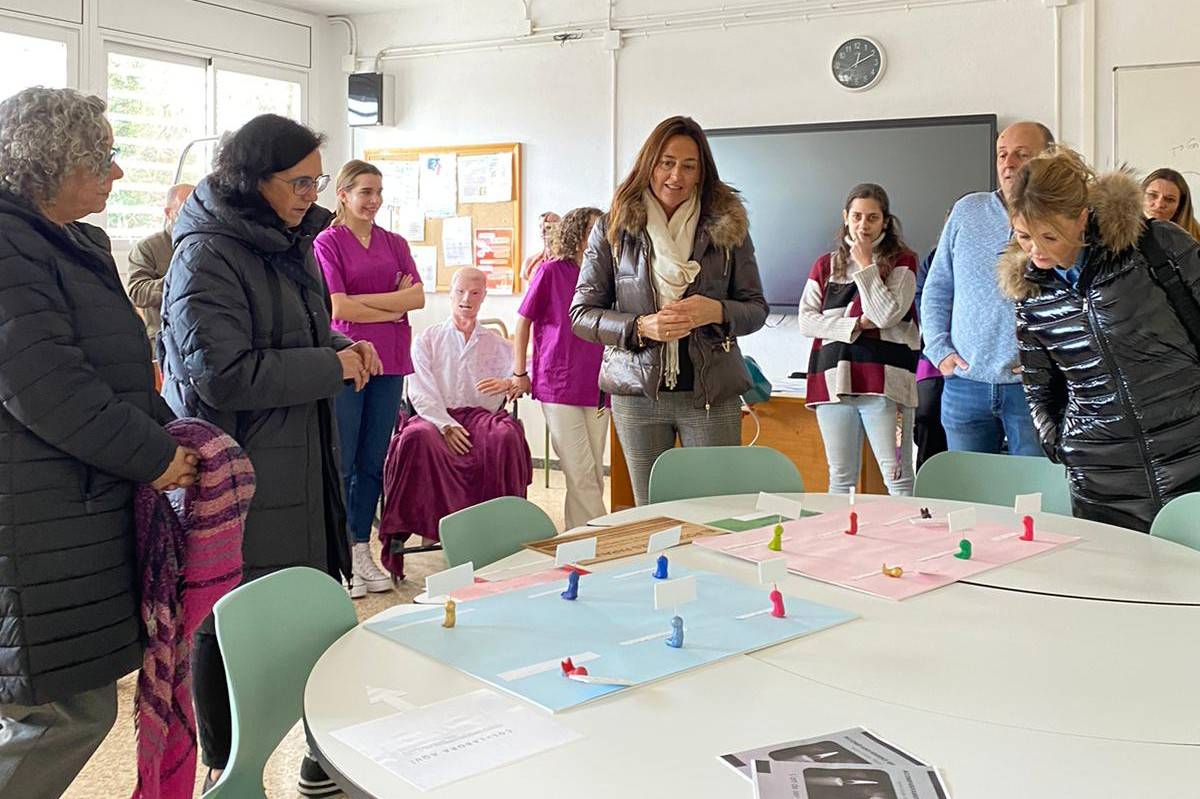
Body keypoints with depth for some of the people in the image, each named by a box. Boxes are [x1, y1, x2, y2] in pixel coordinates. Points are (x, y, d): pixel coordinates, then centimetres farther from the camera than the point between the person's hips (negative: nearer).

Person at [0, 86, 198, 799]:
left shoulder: (80, 245, 17)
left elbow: (121, 367, 24)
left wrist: (173, 434, 11)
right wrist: (153, 456, -13)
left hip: (84, 505, 10)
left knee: (78, 704, 15)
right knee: (69, 712, -5)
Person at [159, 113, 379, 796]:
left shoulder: (292, 245, 13)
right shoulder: (207, 257, -16)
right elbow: (223, 374, -23)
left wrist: (343, 348, 3)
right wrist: (332, 367, -16)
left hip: (301, 464, 8)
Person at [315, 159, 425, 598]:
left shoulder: (395, 244, 14)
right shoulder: (327, 242, -1)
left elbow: (418, 297, 0)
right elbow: (337, 307, -11)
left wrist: (363, 299, -8)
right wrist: (392, 308, -6)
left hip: (389, 363, 5)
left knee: (373, 462, 9)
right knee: (342, 464, 0)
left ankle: (362, 551, 18)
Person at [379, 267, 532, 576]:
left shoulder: (497, 344, 23)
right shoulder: (427, 339, 16)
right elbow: (420, 392, 3)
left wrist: (508, 384, -11)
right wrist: (447, 425, -14)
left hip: (482, 414, 1)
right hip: (436, 416, -1)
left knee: (507, 435, -35)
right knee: (417, 438, -37)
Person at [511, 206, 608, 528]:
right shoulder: (552, 272, -3)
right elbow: (523, 321, 3)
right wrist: (519, 373, 4)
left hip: (597, 389, 5)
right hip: (559, 386, -5)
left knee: (594, 475, 8)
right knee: (581, 474, -6)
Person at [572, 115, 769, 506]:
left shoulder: (727, 225, 5)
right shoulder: (613, 228, 3)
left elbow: (756, 308, 9)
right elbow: (581, 314, 2)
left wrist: (717, 312, -13)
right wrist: (641, 327, -15)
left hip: (712, 393, 0)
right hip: (638, 391, 0)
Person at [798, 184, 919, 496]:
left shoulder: (902, 261, 5)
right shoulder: (825, 265, 15)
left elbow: (888, 314, -9)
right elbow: (806, 320, 5)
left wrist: (865, 265, -6)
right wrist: (857, 324, -6)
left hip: (884, 380, -3)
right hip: (834, 379, 3)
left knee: (898, 478, -5)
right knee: (840, 479, 9)